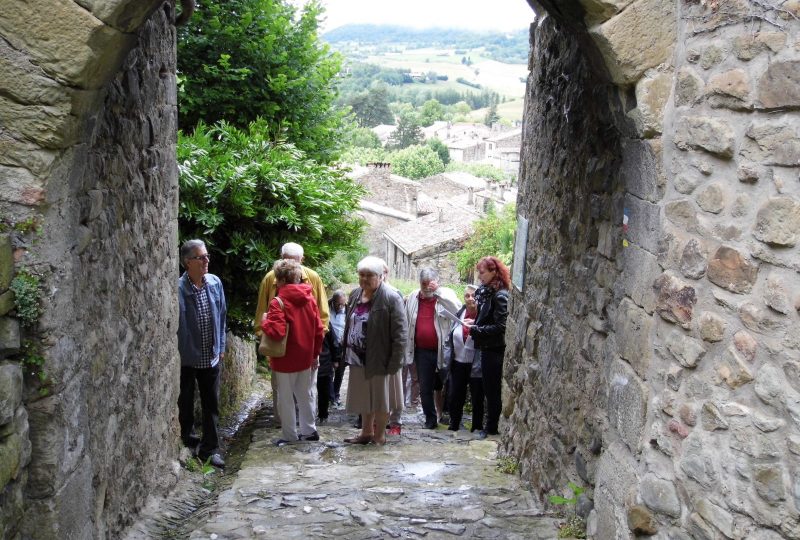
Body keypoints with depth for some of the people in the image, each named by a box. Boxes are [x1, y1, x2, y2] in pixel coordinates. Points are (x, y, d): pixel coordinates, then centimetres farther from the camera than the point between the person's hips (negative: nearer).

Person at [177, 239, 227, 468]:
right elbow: (177, 323, -16)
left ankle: (210, 449, 17)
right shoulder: (178, 288, -18)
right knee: (185, 404, 14)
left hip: (211, 357, 4)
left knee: (211, 405, 8)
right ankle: (185, 441, 33)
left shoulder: (215, 283, 1)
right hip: (186, 357, -4)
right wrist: (176, 353, -16)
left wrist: (221, 346, 12)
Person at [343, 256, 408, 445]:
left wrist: (394, 362, -20)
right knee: (363, 395, 17)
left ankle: (380, 435, 21)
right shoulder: (355, 295, 7)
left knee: (380, 396, 6)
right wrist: (345, 351, 12)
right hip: (358, 358, 7)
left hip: (378, 358, -7)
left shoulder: (391, 299, -15)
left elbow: (400, 332, -17)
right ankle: (366, 432, 32)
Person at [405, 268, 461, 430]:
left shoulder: (446, 295, -3)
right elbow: (406, 323, 14)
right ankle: (430, 419, 18)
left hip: (443, 350, -3)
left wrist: (438, 292, -23)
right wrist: (407, 348, 11)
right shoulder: (413, 298, 8)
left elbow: (458, 309, -22)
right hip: (422, 351, 3)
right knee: (425, 388, 8)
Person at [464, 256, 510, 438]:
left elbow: (500, 327, -20)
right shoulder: (486, 292, 10)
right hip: (488, 348, 8)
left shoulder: (500, 296, -17)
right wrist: (475, 321, 2)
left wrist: (474, 329, -17)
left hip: (495, 350, -8)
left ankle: (492, 428, 12)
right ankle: (491, 424, 24)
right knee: (489, 389, 15)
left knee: (493, 390, 2)